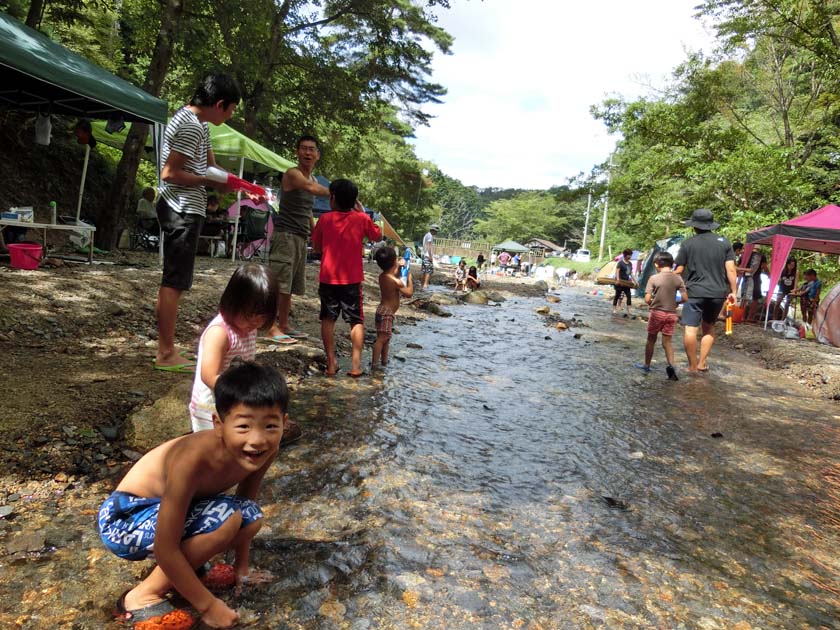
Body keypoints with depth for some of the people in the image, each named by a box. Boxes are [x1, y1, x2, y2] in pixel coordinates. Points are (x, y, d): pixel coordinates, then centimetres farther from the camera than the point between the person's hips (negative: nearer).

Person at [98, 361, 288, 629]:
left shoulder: (264, 451, -17)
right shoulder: (192, 460, -36)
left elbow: (245, 501, 4)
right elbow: (164, 548, -29)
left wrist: (242, 566, 11)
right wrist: (207, 605, -20)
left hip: (164, 510, 7)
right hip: (124, 520, -7)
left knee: (252, 518, -8)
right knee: (225, 517, -28)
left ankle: (179, 569, 10)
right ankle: (143, 596, -9)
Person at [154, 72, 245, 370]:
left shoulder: (198, 123, 16)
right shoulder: (191, 127, -16)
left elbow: (211, 166, 20)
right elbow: (170, 173, -20)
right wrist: (210, 181, -13)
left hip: (182, 210, 11)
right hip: (183, 211, -11)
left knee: (172, 282, 13)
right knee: (175, 282, -6)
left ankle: (165, 349, 21)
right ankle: (166, 354, 1)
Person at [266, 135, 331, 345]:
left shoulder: (313, 180, 19)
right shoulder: (292, 174, -8)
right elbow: (312, 189, -30)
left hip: (301, 238, 8)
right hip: (285, 235, -8)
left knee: (290, 285, 11)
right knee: (279, 282, -10)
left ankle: (284, 325, 19)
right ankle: (272, 328, -7)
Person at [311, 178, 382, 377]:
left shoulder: (325, 219, -1)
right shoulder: (362, 219, -3)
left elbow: (316, 247, 10)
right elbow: (378, 236, 14)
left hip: (328, 278, 1)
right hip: (352, 279, -1)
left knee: (328, 319, 12)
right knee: (357, 321, 8)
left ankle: (331, 363, 8)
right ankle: (355, 363, 0)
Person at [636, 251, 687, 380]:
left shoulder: (653, 278, -10)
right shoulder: (678, 278, -2)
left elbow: (647, 299, -13)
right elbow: (685, 298, -4)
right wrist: (675, 303, 14)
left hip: (657, 312, -2)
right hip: (671, 314, 2)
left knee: (651, 340, 12)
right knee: (668, 341, 8)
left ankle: (646, 365, 24)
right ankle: (671, 365, -11)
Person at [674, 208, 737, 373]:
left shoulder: (688, 243, -1)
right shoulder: (724, 242, 5)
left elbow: (678, 271, -1)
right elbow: (731, 269, 1)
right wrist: (733, 291, 8)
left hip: (695, 292, -4)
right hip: (717, 293, 4)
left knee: (691, 329, 0)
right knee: (709, 327, 19)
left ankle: (693, 366, 2)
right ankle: (702, 363, 17)